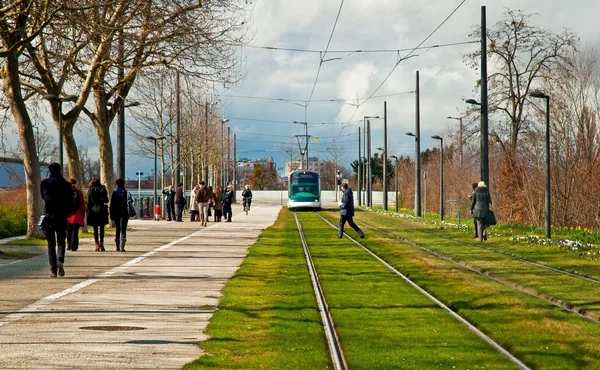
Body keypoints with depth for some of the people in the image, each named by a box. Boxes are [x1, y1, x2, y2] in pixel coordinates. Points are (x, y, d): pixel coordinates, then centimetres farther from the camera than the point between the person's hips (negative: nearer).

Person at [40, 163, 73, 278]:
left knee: (51, 244, 6)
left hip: (48, 217, 0)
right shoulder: (65, 184, 0)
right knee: (61, 241, 10)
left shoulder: (44, 183, -1)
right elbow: (70, 203, 0)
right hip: (61, 218, 0)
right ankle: (60, 260, -18)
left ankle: (53, 269, -1)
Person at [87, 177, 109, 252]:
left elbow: (88, 202, 0)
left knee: (95, 229, 4)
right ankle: (101, 244, -3)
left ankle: (97, 245, 0)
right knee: (101, 228, 6)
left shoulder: (90, 190, 1)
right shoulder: (102, 189, -1)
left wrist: (88, 211, 5)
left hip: (93, 210, 0)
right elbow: (106, 200, -4)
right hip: (102, 210, 0)